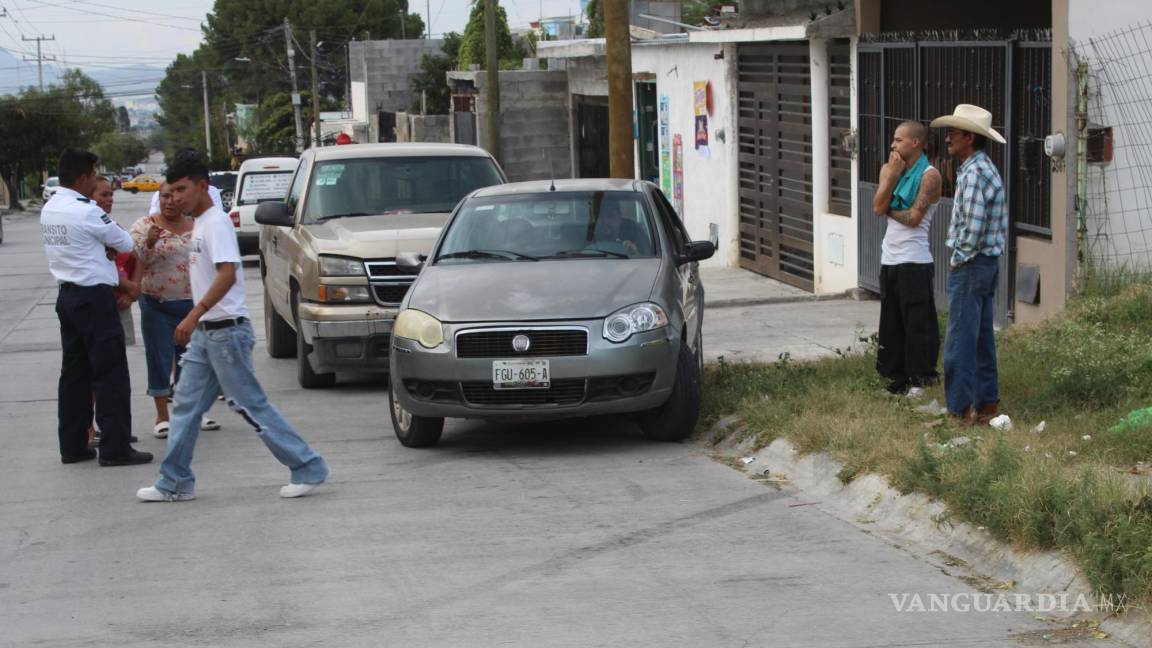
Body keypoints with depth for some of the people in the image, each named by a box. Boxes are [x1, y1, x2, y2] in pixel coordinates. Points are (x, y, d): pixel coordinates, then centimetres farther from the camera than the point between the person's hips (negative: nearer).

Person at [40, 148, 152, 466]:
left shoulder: (49, 210, 8)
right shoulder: (86, 212, -17)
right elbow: (124, 244, -6)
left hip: (67, 294, 9)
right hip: (94, 297, -9)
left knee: (74, 372, 13)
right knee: (110, 374, -3)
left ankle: (72, 445, 17)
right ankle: (115, 448, -2)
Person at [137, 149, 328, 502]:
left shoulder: (216, 222, -14)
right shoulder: (199, 224, 15)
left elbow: (228, 274, -26)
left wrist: (194, 315, -31)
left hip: (226, 330, -10)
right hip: (205, 333, 10)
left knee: (252, 406, -6)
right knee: (186, 405, 10)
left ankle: (308, 468, 0)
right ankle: (175, 483, 16)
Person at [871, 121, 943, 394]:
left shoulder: (929, 175, -8)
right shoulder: (889, 169, 12)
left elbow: (913, 217, -16)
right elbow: (878, 208, -2)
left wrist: (889, 210, -1)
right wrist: (893, 174, -7)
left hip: (914, 261, -7)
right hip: (890, 257, 7)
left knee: (917, 323, -3)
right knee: (891, 322, 12)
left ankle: (922, 378, 2)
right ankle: (896, 374, 21)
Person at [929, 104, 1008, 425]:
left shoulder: (974, 174, -19)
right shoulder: (987, 169, 13)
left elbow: (973, 229, -27)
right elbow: (1000, 221, 19)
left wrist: (957, 259, -12)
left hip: (970, 265, -10)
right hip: (988, 263, 10)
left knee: (960, 340, -6)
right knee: (982, 336, 15)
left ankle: (961, 409, -3)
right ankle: (986, 401, 21)